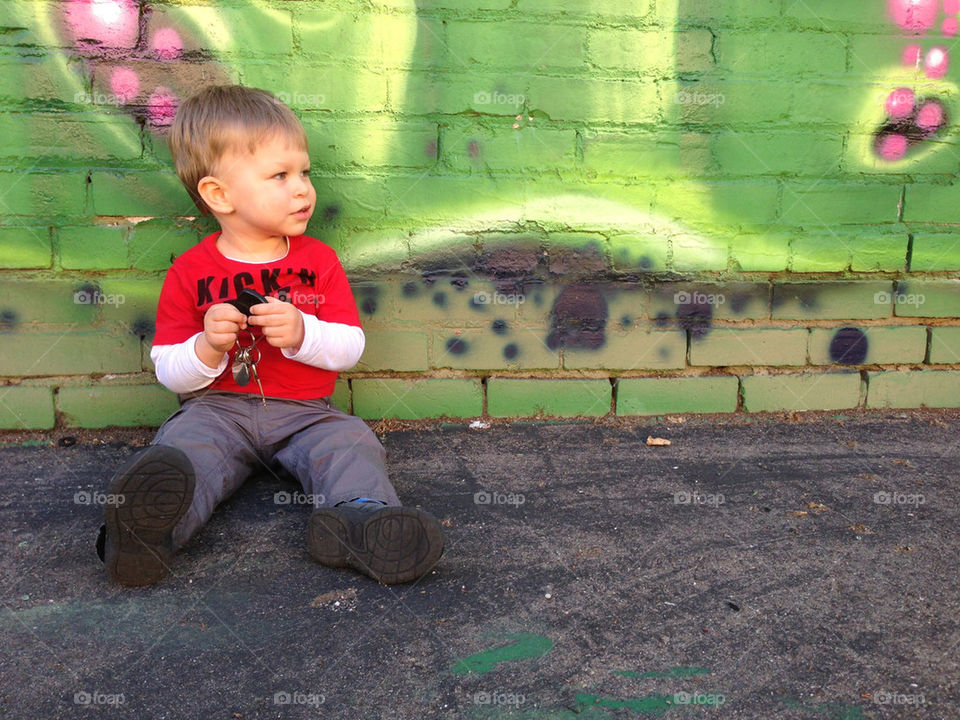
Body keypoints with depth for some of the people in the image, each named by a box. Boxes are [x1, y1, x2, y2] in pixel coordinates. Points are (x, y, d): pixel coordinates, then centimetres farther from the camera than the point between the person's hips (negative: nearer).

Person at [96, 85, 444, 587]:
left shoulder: (320, 262, 8)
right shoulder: (190, 273, 3)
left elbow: (351, 348, 1)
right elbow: (169, 373, 3)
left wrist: (302, 333, -20)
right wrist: (208, 347, -20)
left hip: (304, 413, 1)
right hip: (216, 409, -1)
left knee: (350, 441, -26)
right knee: (184, 447, -30)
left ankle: (360, 516, -51)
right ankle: (154, 522, -54)